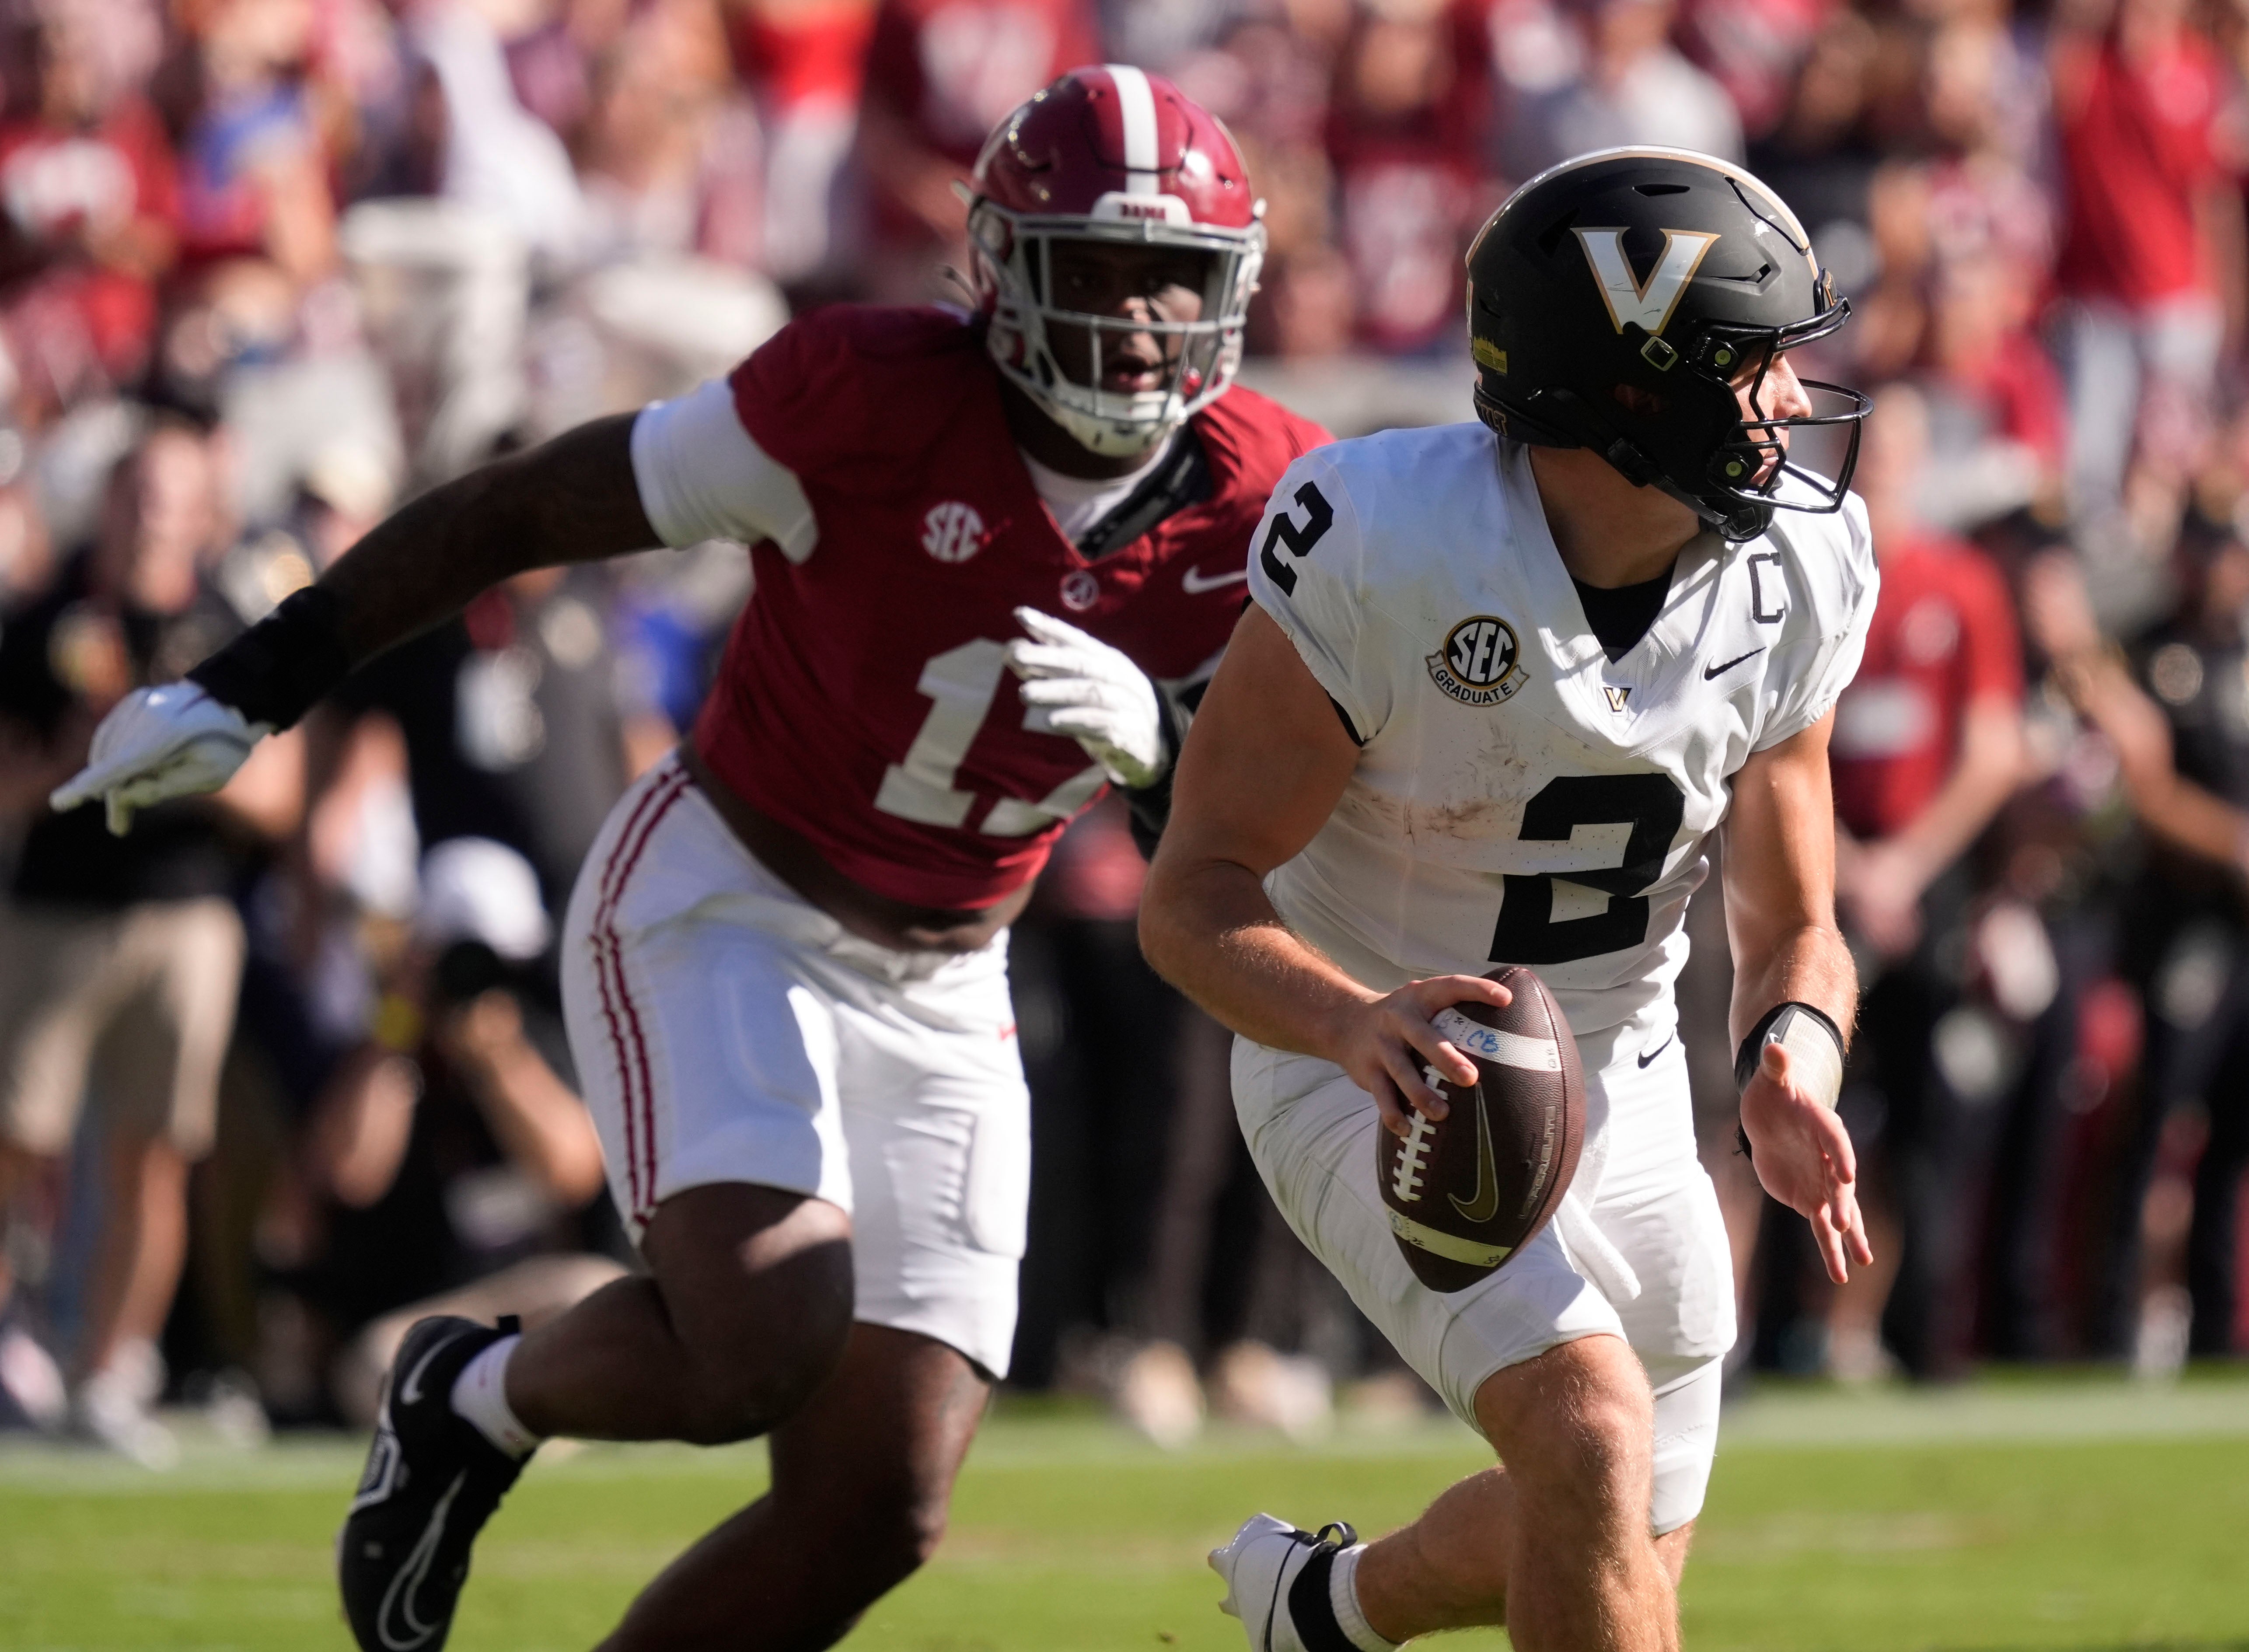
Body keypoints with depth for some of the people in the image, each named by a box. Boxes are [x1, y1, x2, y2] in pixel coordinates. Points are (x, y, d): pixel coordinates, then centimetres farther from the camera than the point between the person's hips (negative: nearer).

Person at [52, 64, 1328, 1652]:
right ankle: (484, 1399, 6)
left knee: (881, 1514, -1)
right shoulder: (877, 399, -20)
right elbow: (522, 510, -11)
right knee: (765, 1341, -28)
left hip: (938, 991, 5)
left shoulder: (1257, 507, -8)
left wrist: (1155, 738, -28)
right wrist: (251, 687, -9)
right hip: (722, 909, -5)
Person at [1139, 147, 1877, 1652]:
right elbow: (1194, 902, -25)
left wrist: (1795, 1062, -27)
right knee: (1596, 1436, -28)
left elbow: (1794, 930, -3)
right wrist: (1356, 1020, -46)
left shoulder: (1792, 577, -13)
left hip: (1617, 1079, 6)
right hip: (1373, 1075, -6)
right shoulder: (1387, 549, -28)